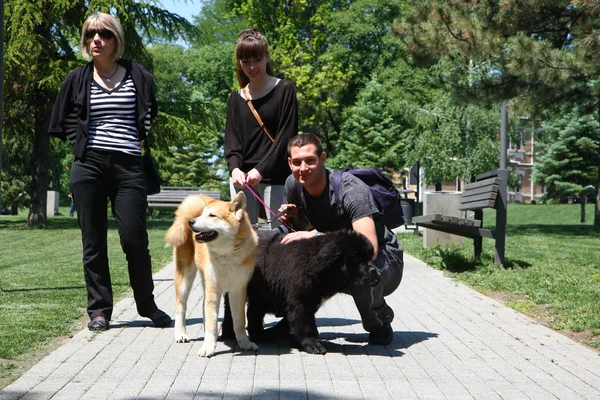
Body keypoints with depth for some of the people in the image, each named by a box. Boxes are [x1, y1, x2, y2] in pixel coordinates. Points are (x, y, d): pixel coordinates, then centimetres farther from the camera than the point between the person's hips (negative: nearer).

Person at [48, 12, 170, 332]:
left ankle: (147, 305, 13)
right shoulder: (77, 79, 9)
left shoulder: (137, 76, 6)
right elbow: (66, 123, 15)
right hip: (88, 166, 1)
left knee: (134, 239, -4)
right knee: (93, 242, 3)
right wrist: (85, 143, 6)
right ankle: (99, 309, 11)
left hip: (128, 166, -1)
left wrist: (136, 140, 8)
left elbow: (149, 115, 17)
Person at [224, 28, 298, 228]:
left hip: (275, 179, -4)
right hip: (242, 178, 4)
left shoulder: (284, 90, 1)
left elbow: (286, 136, -6)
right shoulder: (236, 98, 14)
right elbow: (231, 138, 7)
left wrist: (261, 170, -17)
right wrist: (234, 168, -14)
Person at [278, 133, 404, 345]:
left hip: (383, 258, -5)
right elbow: (303, 230, 9)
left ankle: (380, 324, -6)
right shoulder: (293, 184, -8)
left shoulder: (352, 190, -28)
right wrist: (291, 219, -15)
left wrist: (315, 235, -39)